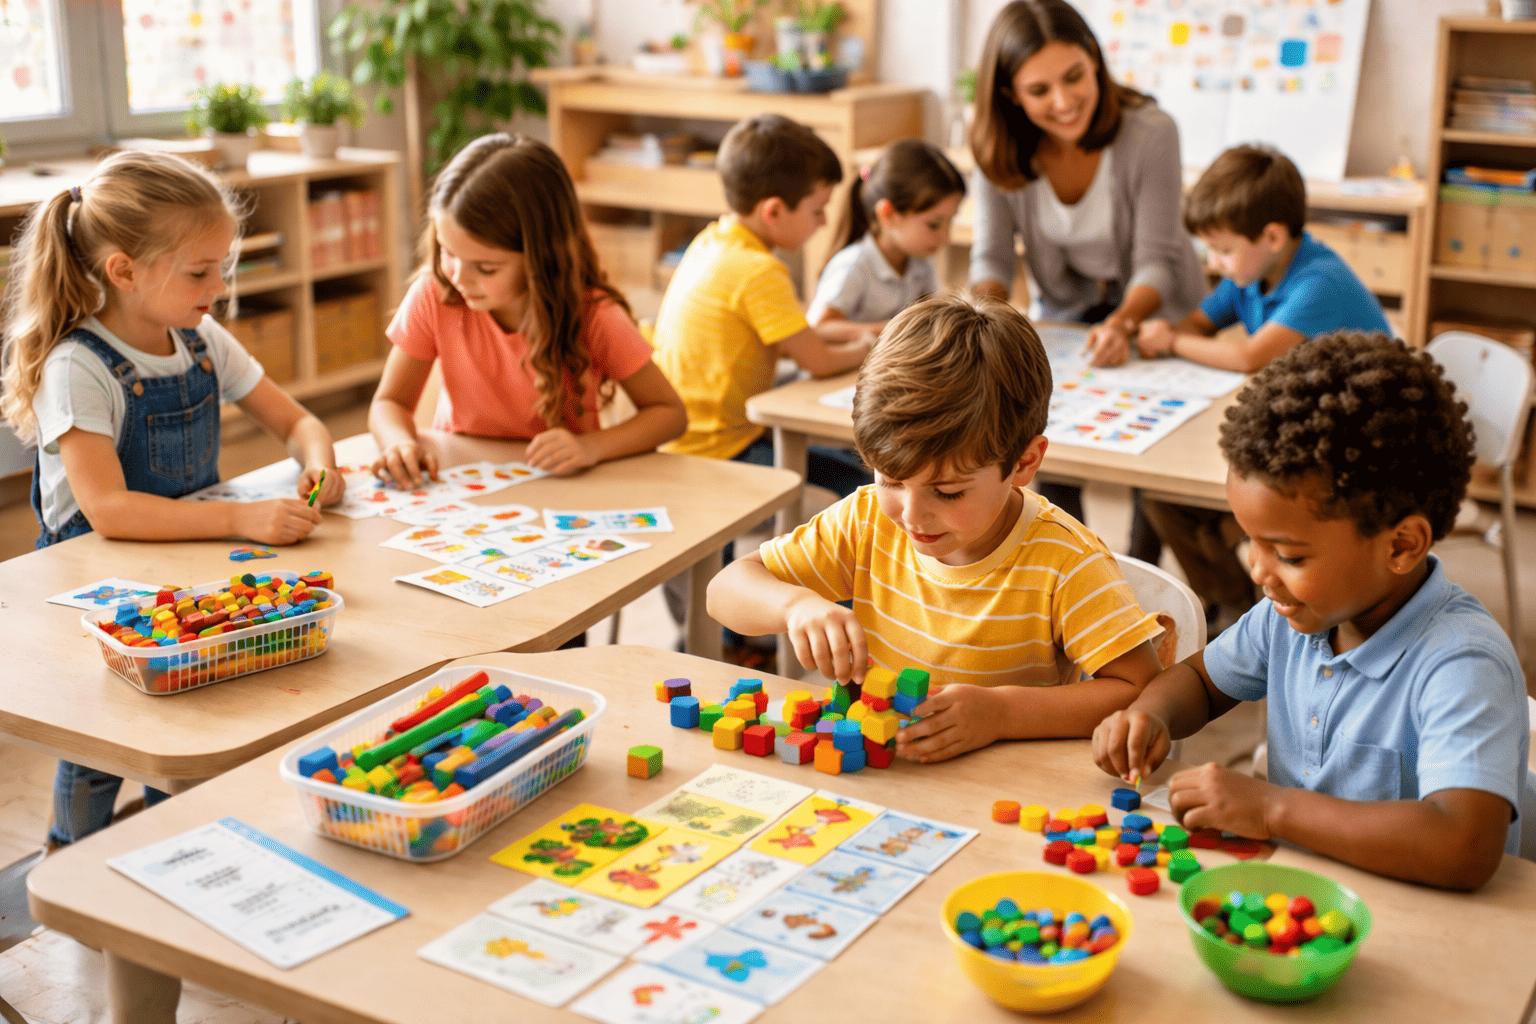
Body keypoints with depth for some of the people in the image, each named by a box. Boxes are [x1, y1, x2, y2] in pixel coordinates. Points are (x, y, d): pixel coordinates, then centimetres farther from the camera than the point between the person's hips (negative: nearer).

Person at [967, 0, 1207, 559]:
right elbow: (992, 256, -13)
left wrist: (1123, 322, -42)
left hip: (1153, 311, -2)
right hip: (1063, 312, 2)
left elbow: (1156, 260, -24)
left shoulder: (1150, 133, -27)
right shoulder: (1000, 151, -18)